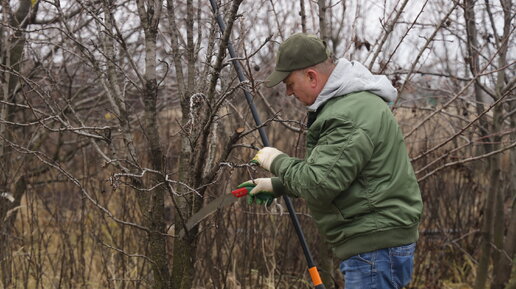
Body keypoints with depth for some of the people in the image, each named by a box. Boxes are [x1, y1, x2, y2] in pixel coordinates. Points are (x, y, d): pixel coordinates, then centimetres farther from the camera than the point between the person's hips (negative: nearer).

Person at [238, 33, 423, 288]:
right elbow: (325, 169, 29)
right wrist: (277, 185, 25)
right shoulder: (343, 101, 15)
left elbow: (319, 185, -23)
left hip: (375, 247, -11)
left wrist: (278, 162, -6)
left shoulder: (350, 115, -21)